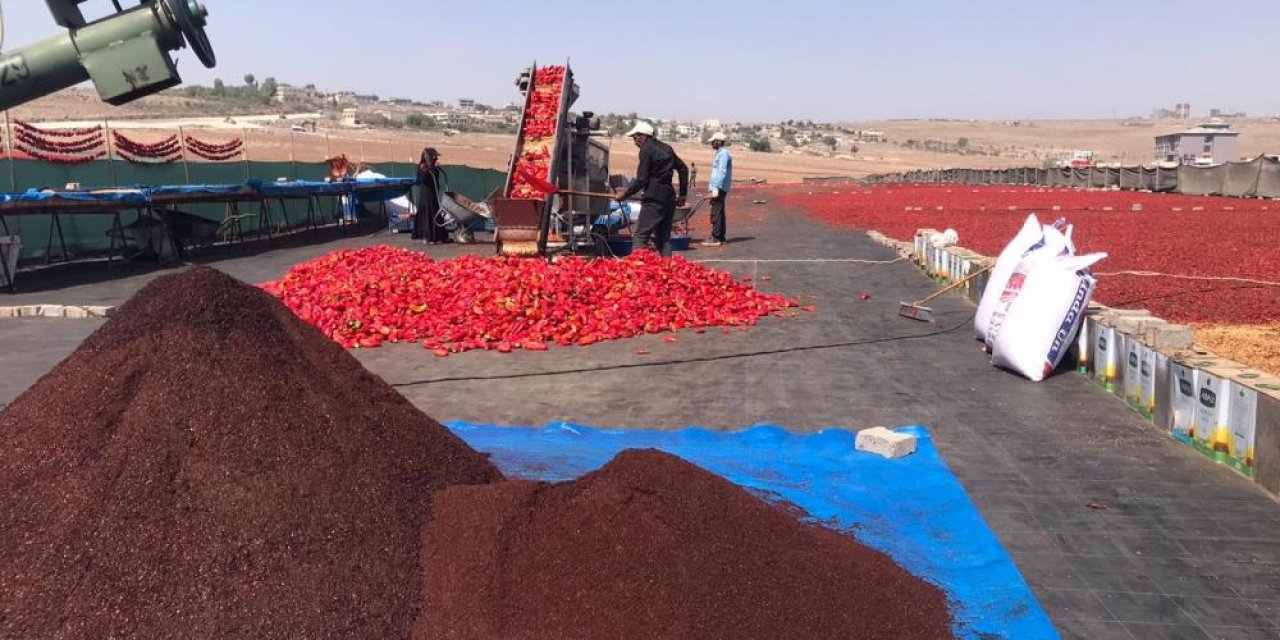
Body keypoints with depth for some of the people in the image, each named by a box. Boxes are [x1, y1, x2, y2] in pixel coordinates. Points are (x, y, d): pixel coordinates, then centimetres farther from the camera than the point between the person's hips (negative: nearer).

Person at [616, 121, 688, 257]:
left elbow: (641, 180, -12)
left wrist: (625, 195, -2)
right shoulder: (666, 148, 16)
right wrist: (683, 194, 21)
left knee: (640, 237, -9)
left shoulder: (646, 150, -7)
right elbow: (683, 168, 20)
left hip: (654, 198, -8)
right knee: (663, 238, 12)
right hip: (669, 198, 8)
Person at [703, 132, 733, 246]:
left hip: (720, 188, -10)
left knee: (716, 213, -11)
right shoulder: (719, 153, 19)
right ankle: (721, 237, 18)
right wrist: (711, 188, 22)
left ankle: (715, 238, -11)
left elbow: (722, 172, -21)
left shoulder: (723, 154, -13)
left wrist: (716, 189, -24)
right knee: (719, 212, 13)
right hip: (717, 188, 10)